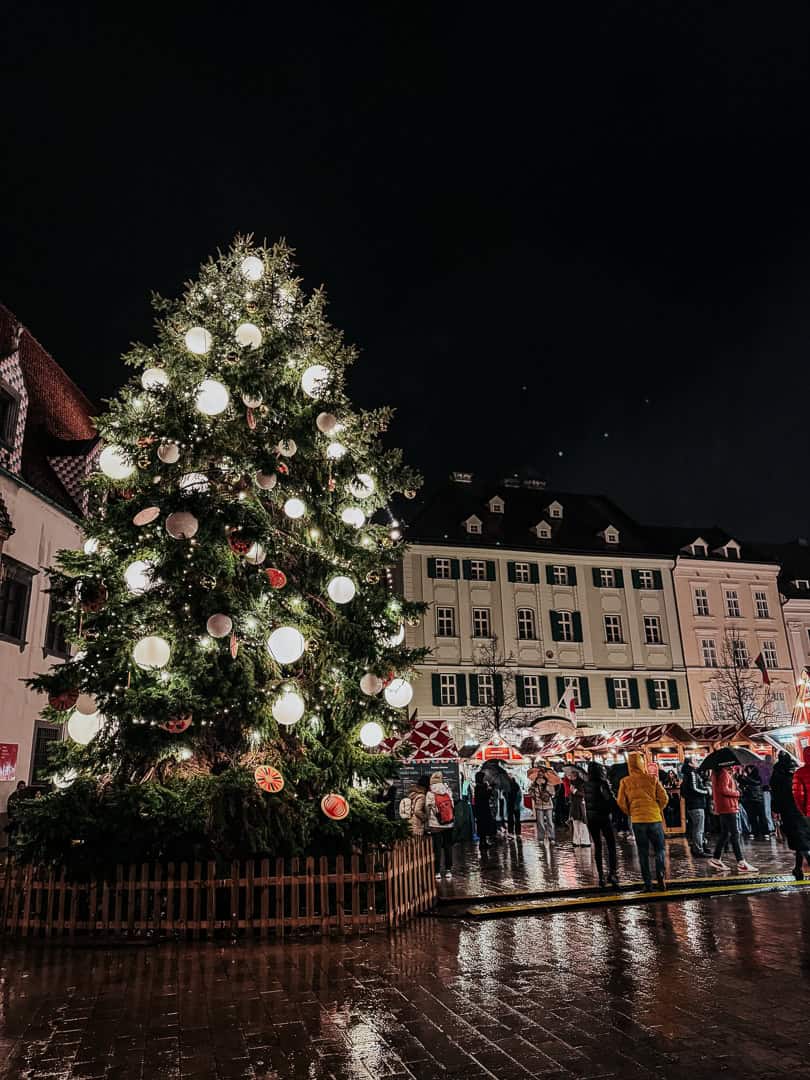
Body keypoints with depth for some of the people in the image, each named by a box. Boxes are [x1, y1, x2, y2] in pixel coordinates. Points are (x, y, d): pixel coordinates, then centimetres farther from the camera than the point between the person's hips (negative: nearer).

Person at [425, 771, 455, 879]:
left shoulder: (430, 794, -8)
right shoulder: (448, 791, 0)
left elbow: (427, 809, -8)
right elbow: (452, 806, 4)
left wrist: (427, 823, 0)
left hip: (435, 825, -3)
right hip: (449, 824, 3)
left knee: (437, 848, 4)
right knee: (448, 847, 12)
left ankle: (437, 871, 5)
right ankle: (448, 870, 15)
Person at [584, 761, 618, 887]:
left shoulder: (586, 784, 3)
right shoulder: (602, 783, -13)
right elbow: (611, 800, -17)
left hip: (590, 817, 5)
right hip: (603, 816, -5)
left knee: (597, 846, 10)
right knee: (611, 845, 4)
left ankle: (601, 876, 8)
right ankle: (611, 872, -10)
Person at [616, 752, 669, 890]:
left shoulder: (625, 782, 0)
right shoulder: (652, 779, -2)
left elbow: (621, 802, -2)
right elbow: (663, 798, -3)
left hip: (637, 820, 1)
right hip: (654, 818, -1)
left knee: (643, 852, 9)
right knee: (660, 849, 14)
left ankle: (647, 883, 8)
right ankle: (660, 874, -6)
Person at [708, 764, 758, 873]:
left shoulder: (717, 773, 16)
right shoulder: (724, 773, -15)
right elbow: (724, 790, -22)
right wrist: (736, 793, -9)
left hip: (723, 808, 10)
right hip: (728, 807, -10)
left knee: (724, 833, 14)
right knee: (734, 834, -8)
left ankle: (716, 859, 17)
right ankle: (741, 862, -7)